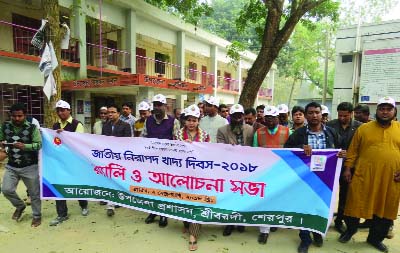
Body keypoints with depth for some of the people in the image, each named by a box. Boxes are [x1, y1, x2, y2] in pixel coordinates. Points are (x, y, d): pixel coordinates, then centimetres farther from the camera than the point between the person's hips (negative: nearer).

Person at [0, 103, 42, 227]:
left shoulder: (32, 127, -10)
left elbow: (39, 144, -14)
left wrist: (25, 146, -30)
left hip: (30, 166, -3)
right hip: (11, 166, 3)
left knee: (34, 193, 7)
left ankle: (37, 216, 27)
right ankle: (20, 206, 27)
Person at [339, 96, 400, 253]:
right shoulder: (364, 128, 0)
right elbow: (353, 151, 2)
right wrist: (347, 169, -3)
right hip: (364, 176, -2)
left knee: (385, 209, 13)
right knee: (355, 205, 6)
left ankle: (375, 238, 33)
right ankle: (351, 229, 32)